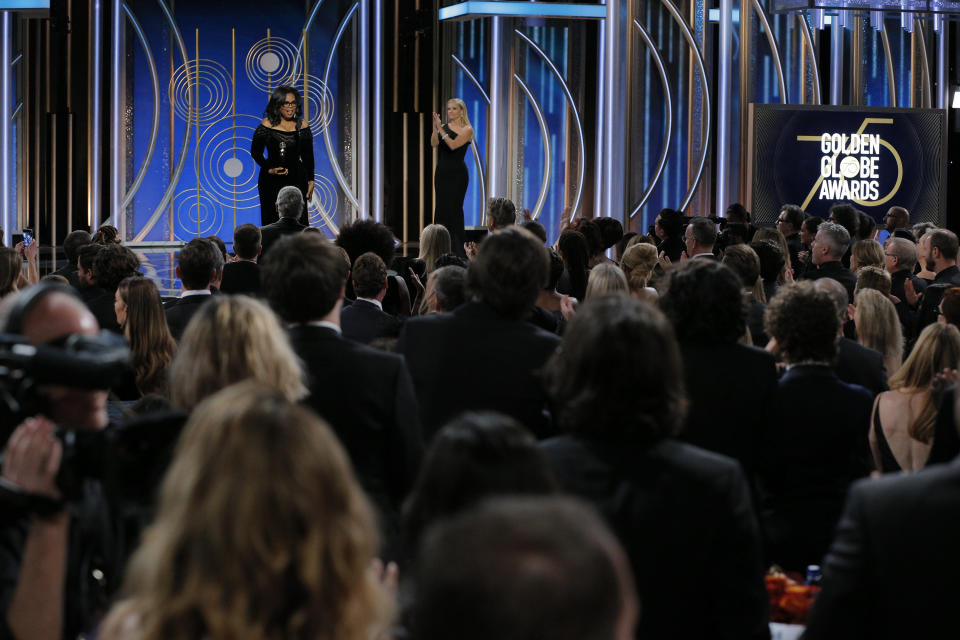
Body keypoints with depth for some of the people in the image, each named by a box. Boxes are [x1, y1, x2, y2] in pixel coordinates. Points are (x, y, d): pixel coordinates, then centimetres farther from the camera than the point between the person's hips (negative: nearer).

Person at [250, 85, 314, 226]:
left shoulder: (302, 126, 6)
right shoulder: (267, 125, 0)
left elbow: (308, 156, 11)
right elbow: (255, 152, 5)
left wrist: (311, 181, 5)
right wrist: (270, 169, -7)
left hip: (296, 179, 1)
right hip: (271, 181, -1)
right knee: (272, 223, -2)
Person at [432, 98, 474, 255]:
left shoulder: (466, 129, -4)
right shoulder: (444, 127, 9)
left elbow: (453, 145, -18)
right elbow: (434, 143, -7)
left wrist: (441, 129, -22)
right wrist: (435, 127, -20)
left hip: (457, 173, -5)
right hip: (442, 172, 5)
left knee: (454, 209, -7)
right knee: (440, 208, 4)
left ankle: (457, 250, -2)